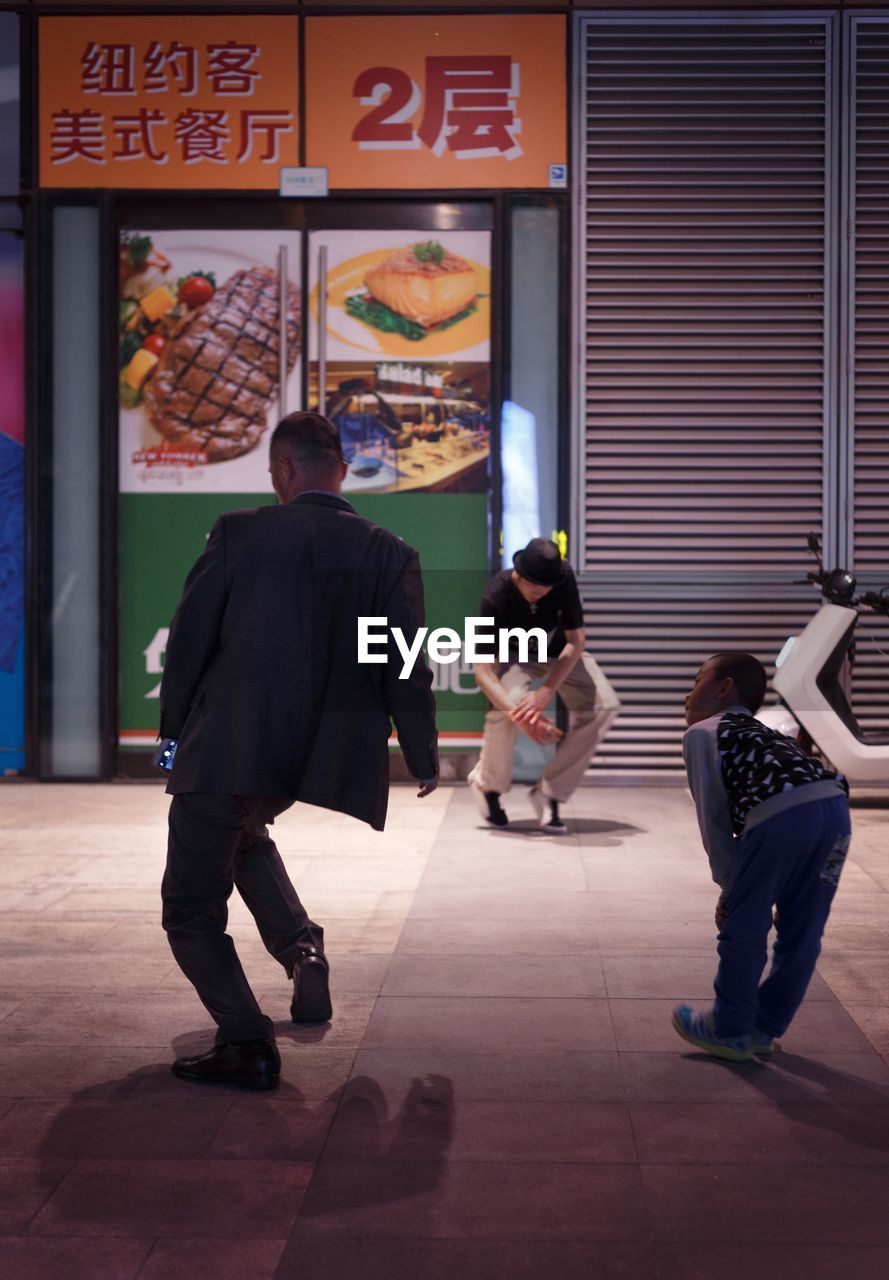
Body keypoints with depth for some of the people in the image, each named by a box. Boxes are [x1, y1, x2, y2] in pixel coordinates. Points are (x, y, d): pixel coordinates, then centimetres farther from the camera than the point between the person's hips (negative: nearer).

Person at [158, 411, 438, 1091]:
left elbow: (189, 638, -3)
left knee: (192, 908, 11)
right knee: (244, 830, 35)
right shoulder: (391, 555, -1)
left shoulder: (240, 532, -7)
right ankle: (301, 946, 16)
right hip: (320, 757, 5)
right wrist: (425, 760, 12)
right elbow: (407, 671, -1)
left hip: (226, 747, -4)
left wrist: (175, 729, 10)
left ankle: (246, 1044, 2)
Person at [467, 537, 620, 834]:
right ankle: (489, 786, -3)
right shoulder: (497, 595, -35)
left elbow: (575, 641, -24)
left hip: (559, 653, 3)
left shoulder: (564, 579, -29)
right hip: (514, 656, -3)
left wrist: (546, 691, -39)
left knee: (605, 706, -20)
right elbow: (483, 671, -38)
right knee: (506, 708, -34)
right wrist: (519, 716, -54)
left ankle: (549, 792, -11)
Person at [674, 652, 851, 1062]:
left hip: (779, 812, -7)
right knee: (800, 931, 16)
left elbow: (714, 816, 12)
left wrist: (728, 884, 17)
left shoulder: (702, 733, 18)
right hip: (834, 803, 7)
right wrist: (738, 885, 30)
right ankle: (764, 1027, 29)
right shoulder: (766, 736, 37)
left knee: (743, 927, 9)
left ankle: (729, 1030, 20)